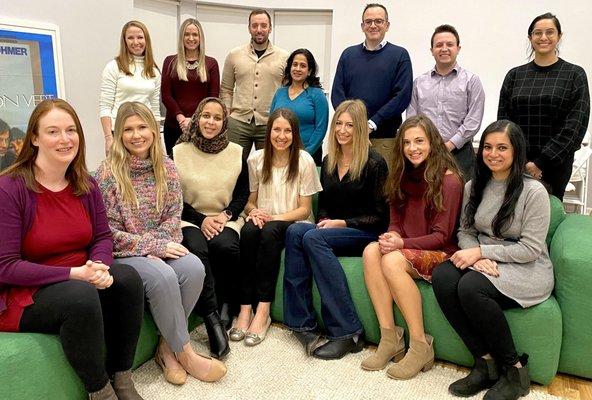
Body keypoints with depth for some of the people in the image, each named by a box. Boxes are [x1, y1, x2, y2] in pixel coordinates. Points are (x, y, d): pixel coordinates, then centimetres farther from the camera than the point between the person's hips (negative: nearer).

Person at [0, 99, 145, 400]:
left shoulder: (85, 184, 1)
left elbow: (103, 237, 5)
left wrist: (99, 267, -19)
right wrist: (74, 273, -25)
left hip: (80, 281, 6)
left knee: (127, 277, -21)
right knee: (82, 296, -34)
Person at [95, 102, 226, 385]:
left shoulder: (166, 168, 5)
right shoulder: (108, 173, -8)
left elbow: (173, 216, 5)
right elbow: (108, 230, -12)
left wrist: (161, 246, -14)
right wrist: (153, 246, -17)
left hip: (158, 249, 4)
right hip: (124, 255, -4)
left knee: (194, 267, -25)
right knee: (162, 276, -32)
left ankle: (167, 347, -8)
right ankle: (185, 354, -11)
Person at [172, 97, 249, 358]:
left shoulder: (237, 153, 8)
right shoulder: (179, 152, 3)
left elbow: (243, 193, 10)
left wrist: (226, 215, -8)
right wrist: (201, 219, -11)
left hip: (226, 219, 1)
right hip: (190, 219, -1)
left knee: (225, 246, -32)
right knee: (196, 248, -34)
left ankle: (225, 304, -6)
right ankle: (212, 319, -29)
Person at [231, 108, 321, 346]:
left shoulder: (304, 161, -4)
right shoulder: (256, 159, 5)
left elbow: (305, 210, -3)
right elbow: (250, 201, 12)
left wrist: (273, 217, -17)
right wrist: (253, 212, -12)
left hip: (293, 223, -2)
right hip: (264, 220, 3)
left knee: (270, 232, -36)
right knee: (248, 231, -32)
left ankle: (263, 311, -31)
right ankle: (245, 308, -29)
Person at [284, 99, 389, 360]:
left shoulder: (374, 163, -5)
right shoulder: (328, 162, 13)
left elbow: (379, 216, -6)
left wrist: (342, 223, -15)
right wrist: (324, 221, -2)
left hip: (366, 234, -5)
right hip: (331, 229, 6)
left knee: (312, 238, -32)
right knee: (295, 231, -26)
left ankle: (347, 332, -29)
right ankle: (302, 323, -28)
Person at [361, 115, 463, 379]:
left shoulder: (448, 180, -11)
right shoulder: (404, 175, 11)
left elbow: (442, 235, -13)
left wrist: (402, 243, -25)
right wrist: (392, 236, -12)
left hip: (441, 253, -6)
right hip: (407, 247, 6)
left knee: (392, 261, -33)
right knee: (371, 251, -24)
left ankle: (420, 347, -20)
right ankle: (390, 338, -21)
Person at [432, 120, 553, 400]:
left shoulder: (533, 191, -11)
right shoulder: (473, 187, 7)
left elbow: (530, 249, -13)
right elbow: (465, 232, 9)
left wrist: (481, 251, -18)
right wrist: (477, 257, -13)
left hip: (526, 269, -5)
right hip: (484, 262, 6)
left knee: (470, 287, -34)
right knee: (441, 277, -26)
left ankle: (514, 370, -12)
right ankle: (485, 362, -13)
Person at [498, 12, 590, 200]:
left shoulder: (575, 74, 1)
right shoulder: (515, 75, 7)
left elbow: (575, 125, -6)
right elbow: (503, 121, 4)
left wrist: (542, 162, -13)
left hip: (555, 163, -1)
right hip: (517, 163, 2)